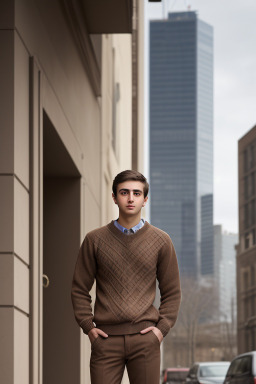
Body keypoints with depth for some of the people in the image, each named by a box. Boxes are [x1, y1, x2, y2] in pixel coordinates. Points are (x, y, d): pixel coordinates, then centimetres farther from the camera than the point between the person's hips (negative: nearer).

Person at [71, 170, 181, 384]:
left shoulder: (161, 241, 8)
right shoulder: (95, 240, 7)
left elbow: (172, 292, 12)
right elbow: (80, 289, 11)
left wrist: (162, 328, -1)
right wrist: (88, 326, -1)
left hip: (145, 337, 0)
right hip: (106, 338, 0)